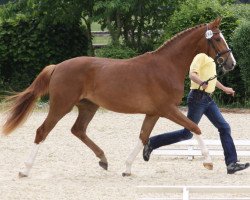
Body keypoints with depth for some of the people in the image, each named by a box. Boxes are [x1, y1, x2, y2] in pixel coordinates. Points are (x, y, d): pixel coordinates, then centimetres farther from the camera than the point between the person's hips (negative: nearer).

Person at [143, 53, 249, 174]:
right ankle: (152, 143, 6)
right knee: (188, 133, -5)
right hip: (198, 98, -9)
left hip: (208, 100, 9)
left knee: (224, 127, -1)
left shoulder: (210, 60, 20)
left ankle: (232, 164, -4)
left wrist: (224, 89, 49)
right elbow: (192, 74, -25)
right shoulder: (201, 57, -10)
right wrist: (202, 83, -45)